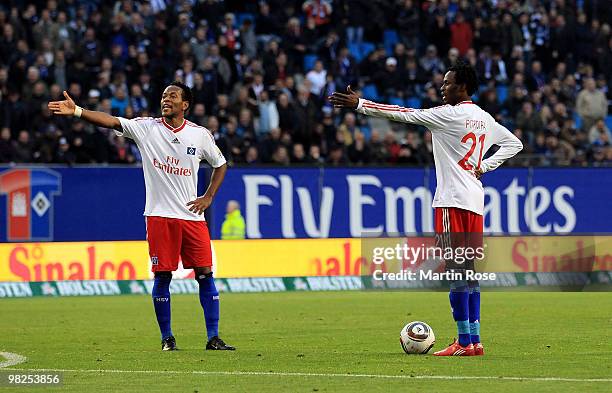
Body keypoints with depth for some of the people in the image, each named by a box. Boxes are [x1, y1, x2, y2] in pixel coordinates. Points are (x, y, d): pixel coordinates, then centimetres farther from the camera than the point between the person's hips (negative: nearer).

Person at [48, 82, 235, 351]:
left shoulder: (200, 134, 4)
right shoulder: (146, 127, 1)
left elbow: (220, 165, 19)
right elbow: (112, 121, -12)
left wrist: (208, 197, 6)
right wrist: (76, 111, -26)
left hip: (192, 215, 1)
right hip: (159, 215, -1)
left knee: (205, 274, -2)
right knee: (162, 277, 0)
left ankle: (213, 338, 4)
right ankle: (167, 338, 11)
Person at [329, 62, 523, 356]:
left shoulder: (450, 114, -10)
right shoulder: (484, 118, 14)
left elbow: (404, 114, -11)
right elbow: (514, 143, 27)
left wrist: (359, 104, -8)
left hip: (453, 200, -8)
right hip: (475, 201, 8)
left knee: (455, 271, -8)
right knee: (470, 271, 10)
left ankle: (465, 341, -10)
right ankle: (474, 340, 9)